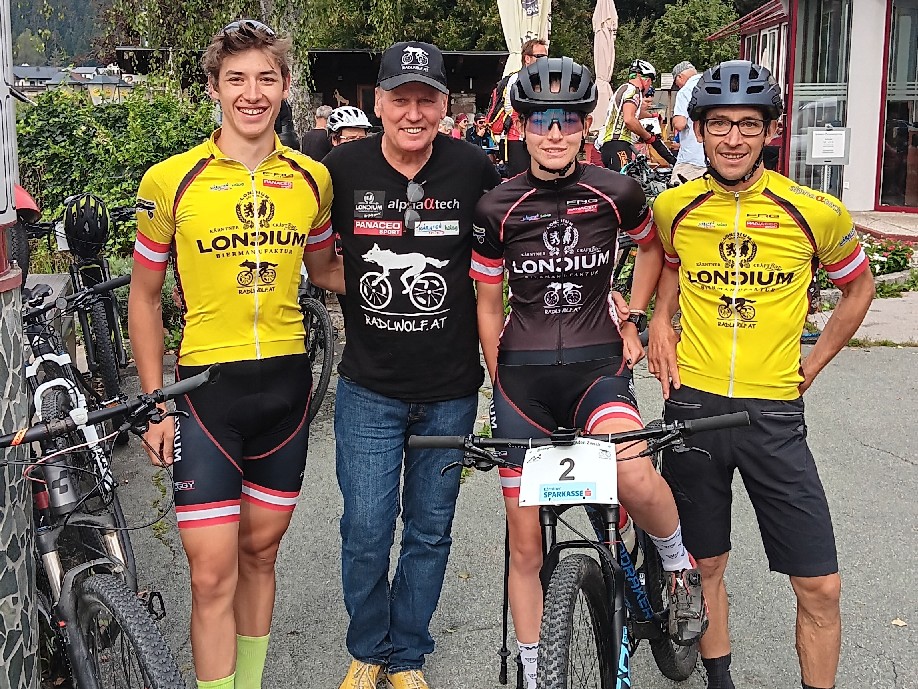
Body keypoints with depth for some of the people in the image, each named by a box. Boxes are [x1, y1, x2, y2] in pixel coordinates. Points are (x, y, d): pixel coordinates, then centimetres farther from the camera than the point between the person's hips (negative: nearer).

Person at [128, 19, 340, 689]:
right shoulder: (171, 180, -6)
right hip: (206, 387, -3)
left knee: (260, 553, 16)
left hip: (285, 383, 3)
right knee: (213, 576, -2)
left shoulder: (312, 178, 3)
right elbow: (144, 296, 2)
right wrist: (155, 404, -2)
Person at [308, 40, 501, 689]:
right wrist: (345, 283, -3)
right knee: (366, 531, 2)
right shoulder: (343, 167, -8)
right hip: (370, 388, 0)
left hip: (451, 390, 1)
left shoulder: (474, 168, -8)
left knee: (430, 531, 12)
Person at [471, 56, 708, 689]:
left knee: (635, 477, -32)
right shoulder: (497, 208, -3)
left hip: (597, 366, -1)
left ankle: (680, 565, 1)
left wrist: (634, 320, 10)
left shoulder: (616, 194, -2)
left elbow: (652, 249, 18)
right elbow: (488, 304, 6)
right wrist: (501, 386, 4)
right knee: (525, 545, 5)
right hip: (522, 374, 1)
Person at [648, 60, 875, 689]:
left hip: (774, 413, -1)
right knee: (705, 565, 14)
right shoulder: (673, 207, 0)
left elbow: (859, 286, 12)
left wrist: (811, 366, 6)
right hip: (693, 406, 2)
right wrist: (661, 319, 6)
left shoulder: (814, 211, -6)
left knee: (820, 587, -1)